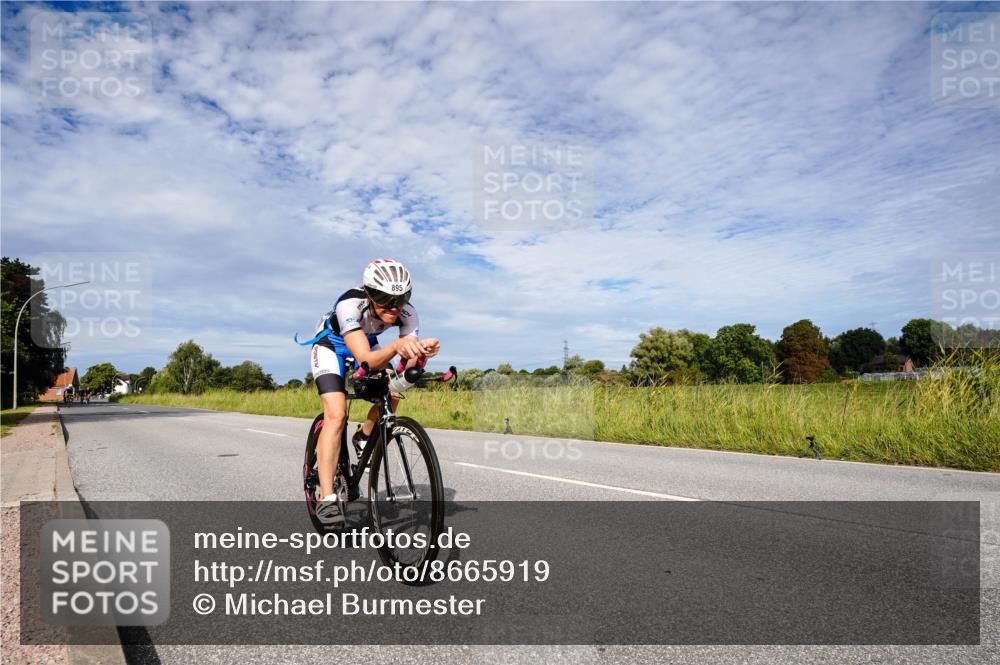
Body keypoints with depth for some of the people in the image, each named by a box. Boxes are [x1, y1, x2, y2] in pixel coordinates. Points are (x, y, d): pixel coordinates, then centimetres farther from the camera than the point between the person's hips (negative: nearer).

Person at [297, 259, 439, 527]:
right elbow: (366, 360, -47)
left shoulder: (407, 313, -27)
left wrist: (421, 352, -52)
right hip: (331, 345, -5)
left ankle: (364, 438, 14)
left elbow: (408, 365, -30)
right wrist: (396, 347, -65)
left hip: (367, 344, 5)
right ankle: (327, 497, -17)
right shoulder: (350, 305, -39)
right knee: (336, 415, -21)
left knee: (391, 395, -16)